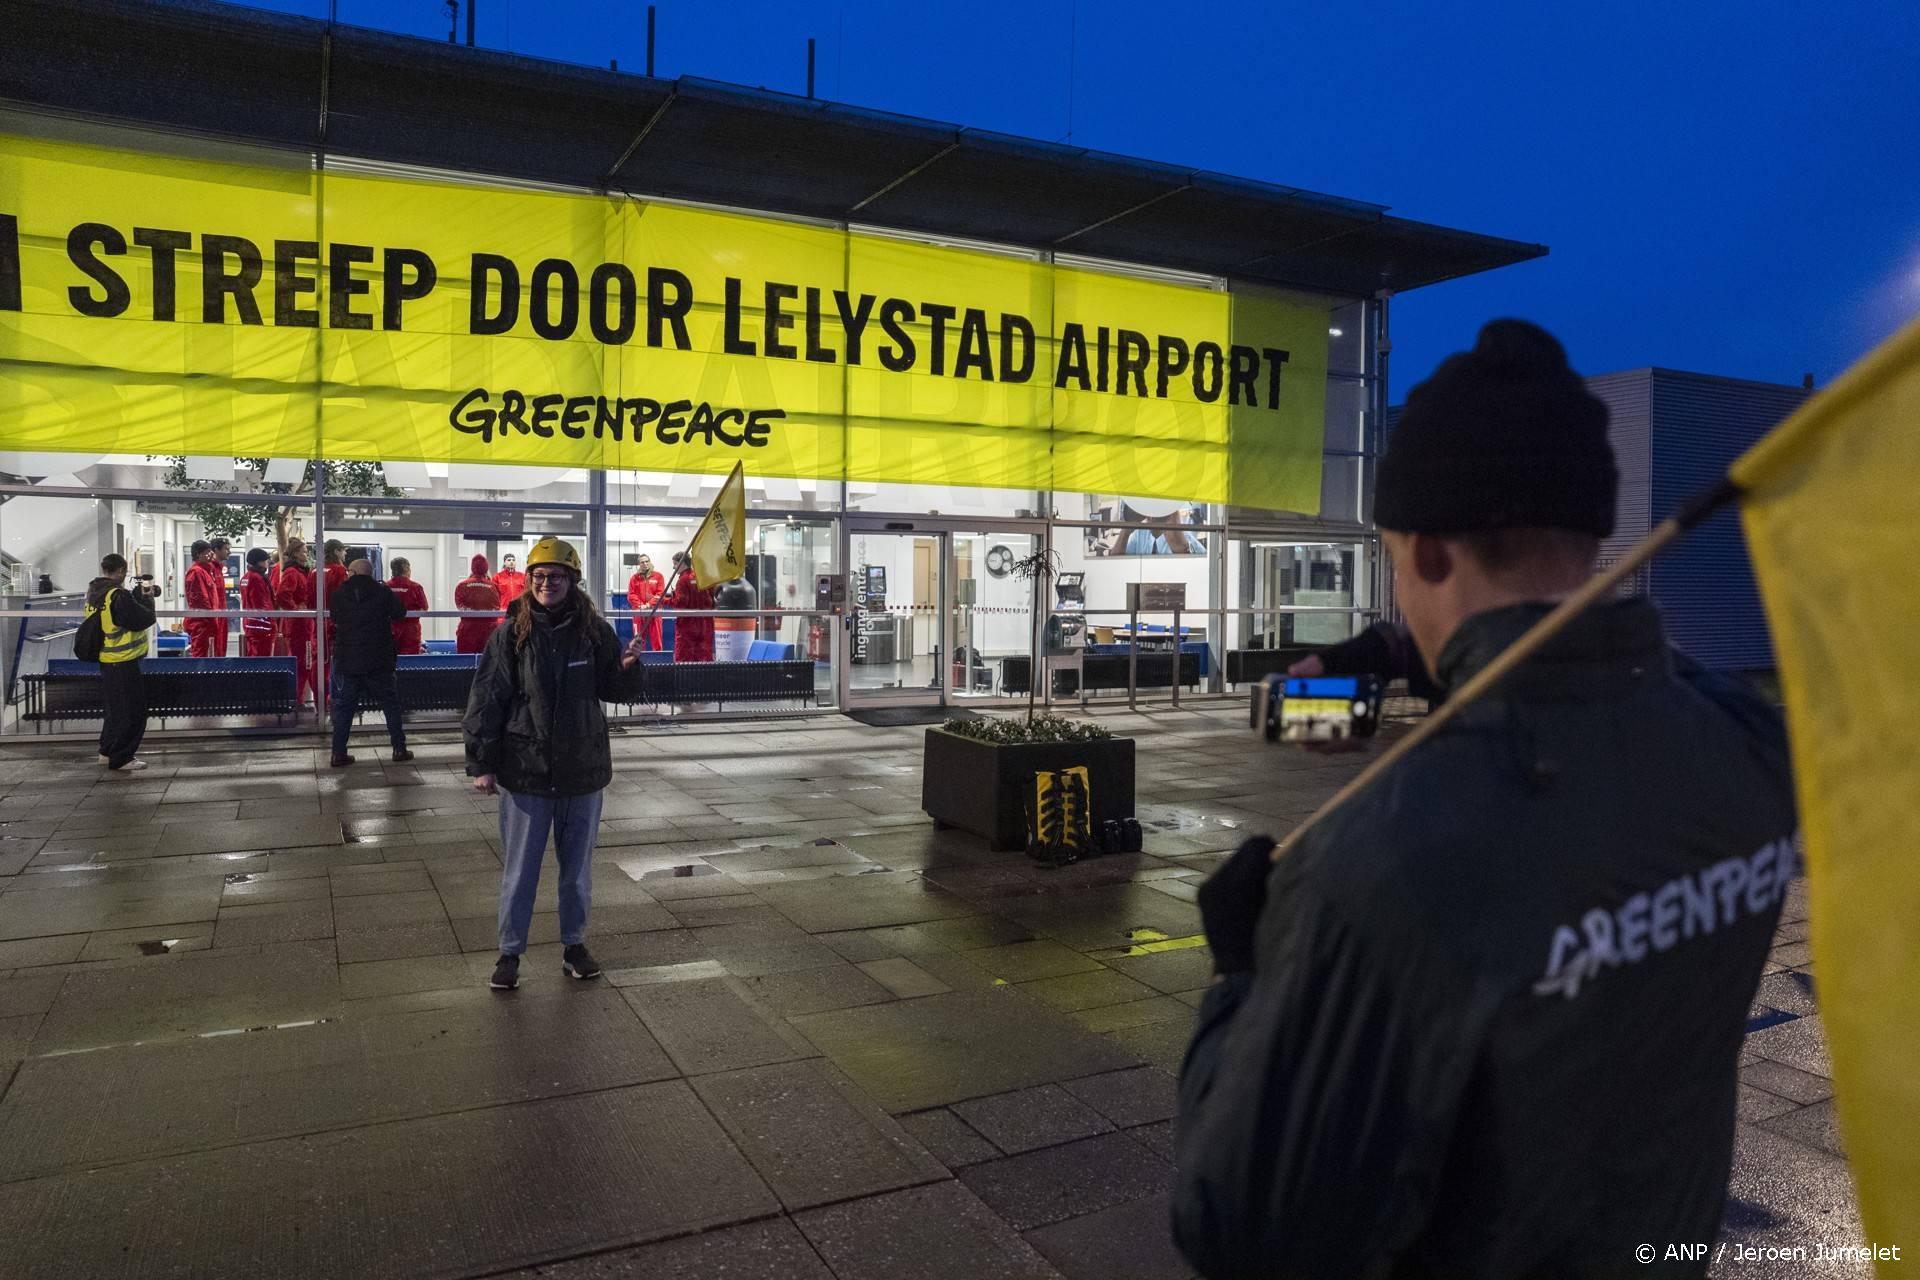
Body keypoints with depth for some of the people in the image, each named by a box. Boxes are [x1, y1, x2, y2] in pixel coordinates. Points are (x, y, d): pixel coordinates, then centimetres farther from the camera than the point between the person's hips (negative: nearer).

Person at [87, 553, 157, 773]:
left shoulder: (94, 591, 6)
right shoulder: (118, 595, -23)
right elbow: (143, 620, -20)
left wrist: (137, 595, 3)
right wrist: (146, 599, -5)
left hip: (107, 660, 9)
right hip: (124, 663, -9)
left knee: (115, 706, 22)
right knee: (131, 710, 1)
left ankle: (108, 751, 32)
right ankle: (121, 759, 7)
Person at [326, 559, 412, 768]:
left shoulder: (338, 594, -1)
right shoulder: (382, 591, -6)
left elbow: (334, 618, 12)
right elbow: (400, 613, 5)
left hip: (346, 660, 1)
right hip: (378, 661, -1)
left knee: (343, 707, 9)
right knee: (390, 703, 9)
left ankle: (339, 754, 7)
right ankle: (399, 749, 9)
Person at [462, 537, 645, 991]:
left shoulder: (594, 631, -2)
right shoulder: (511, 634, -6)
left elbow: (617, 691, 6)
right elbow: (486, 700, -4)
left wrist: (628, 668, -16)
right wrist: (481, 764, -6)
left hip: (583, 770, 2)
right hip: (525, 771, -2)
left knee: (578, 868, 15)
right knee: (520, 869, 9)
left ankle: (575, 945, 31)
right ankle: (509, 952, 24)